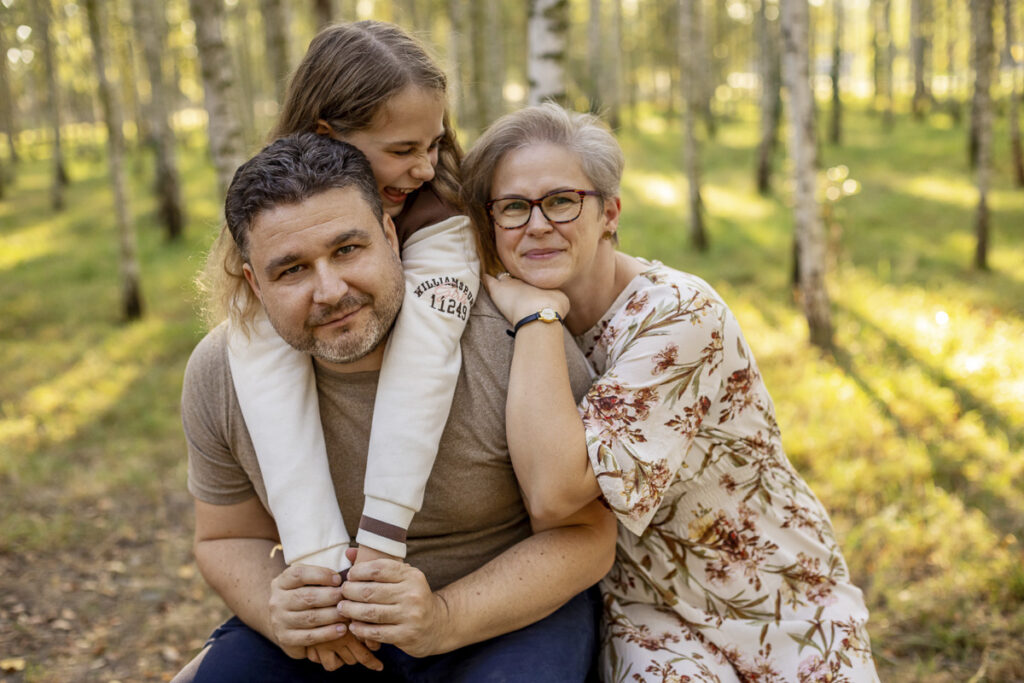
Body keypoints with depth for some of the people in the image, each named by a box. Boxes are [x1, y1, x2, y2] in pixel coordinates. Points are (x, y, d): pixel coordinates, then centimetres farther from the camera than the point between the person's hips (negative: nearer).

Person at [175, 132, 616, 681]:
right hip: (331, 624, 3)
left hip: (511, 611, -3)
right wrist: (277, 613, -20)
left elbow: (583, 537, -17)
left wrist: (442, 619, -31)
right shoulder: (218, 375, -11)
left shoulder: (516, 343, -24)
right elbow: (230, 539, 2)